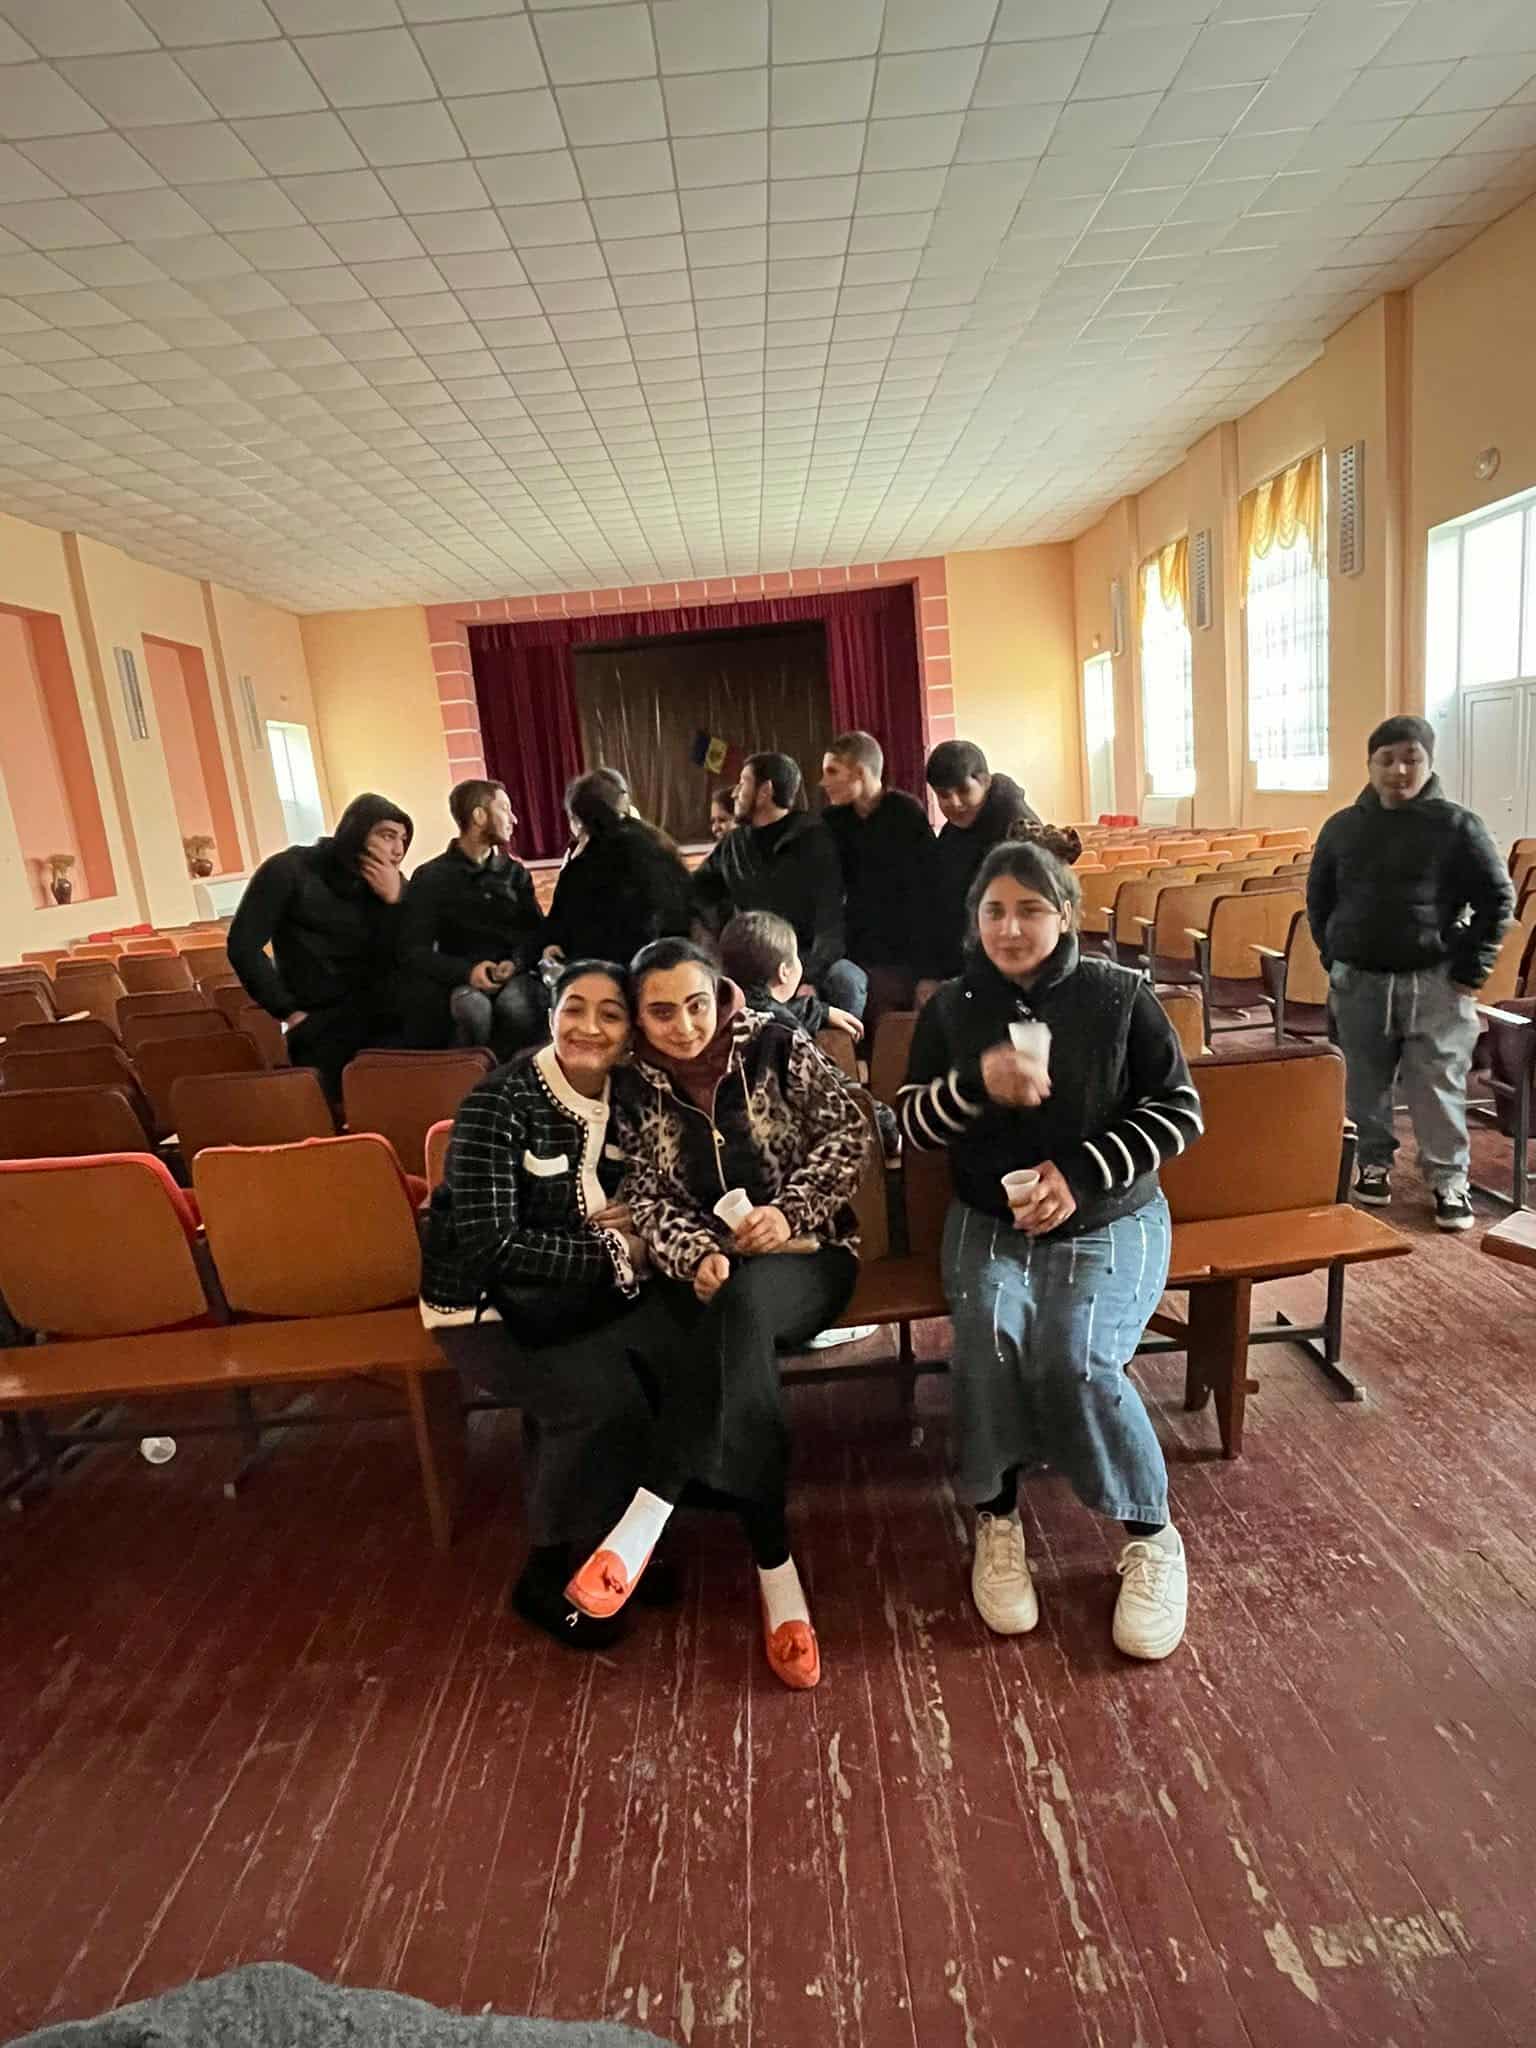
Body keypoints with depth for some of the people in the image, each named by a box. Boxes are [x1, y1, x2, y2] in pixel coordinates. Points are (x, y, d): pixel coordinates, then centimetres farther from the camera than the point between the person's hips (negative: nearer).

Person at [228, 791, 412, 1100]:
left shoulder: (390, 885, 10)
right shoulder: (290, 871, -2)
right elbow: (243, 945, -5)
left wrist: (394, 901, -14)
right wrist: (288, 1011, -6)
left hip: (385, 1023, 3)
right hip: (321, 1028, -3)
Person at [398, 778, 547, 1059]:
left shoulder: (516, 872, 15)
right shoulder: (430, 878, 3)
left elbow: (536, 931, 8)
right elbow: (414, 950, -4)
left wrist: (516, 962, -15)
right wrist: (467, 971, -20)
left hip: (513, 974, 2)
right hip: (462, 978, -2)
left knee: (519, 1004, -32)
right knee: (473, 1007, -36)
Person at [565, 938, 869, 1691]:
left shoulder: (777, 1048, -2)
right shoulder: (636, 1091, 3)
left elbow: (848, 1135, -4)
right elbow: (649, 1201, 1)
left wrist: (789, 1212, -16)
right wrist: (697, 1256, -18)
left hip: (807, 1255, -1)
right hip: (708, 1273, 2)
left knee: (742, 1301, -37)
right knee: (740, 1345, -32)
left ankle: (648, 1514, -34)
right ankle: (777, 1578, -22)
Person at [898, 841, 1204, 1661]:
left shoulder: (1120, 995, -4)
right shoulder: (949, 1008, 1)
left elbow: (1180, 1110, -4)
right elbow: (911, 1124, 0)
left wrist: (1081, 1174, -17)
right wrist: (977, 1083, -22)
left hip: (1110, 1222, -1)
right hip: (990, 1222, 2)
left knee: (1075, 1361, -25)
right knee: (987, 1338, -27)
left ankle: (1150, 1537, 1)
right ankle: (995, 1519, -3)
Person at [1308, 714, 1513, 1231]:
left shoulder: (1457, 826, -5)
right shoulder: (1342, 827, 3)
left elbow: (1498, 899, -1)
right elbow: (1319, 897, 12)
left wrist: (1470, 971, -5)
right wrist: (1332, 959, 5)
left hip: (1435, 982, -2)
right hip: (1358, 981, 2)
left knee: (1438, 1087, 2)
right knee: (1367, 1082, 12)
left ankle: (1449, 1180, 15)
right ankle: (1374, 1162, 28)